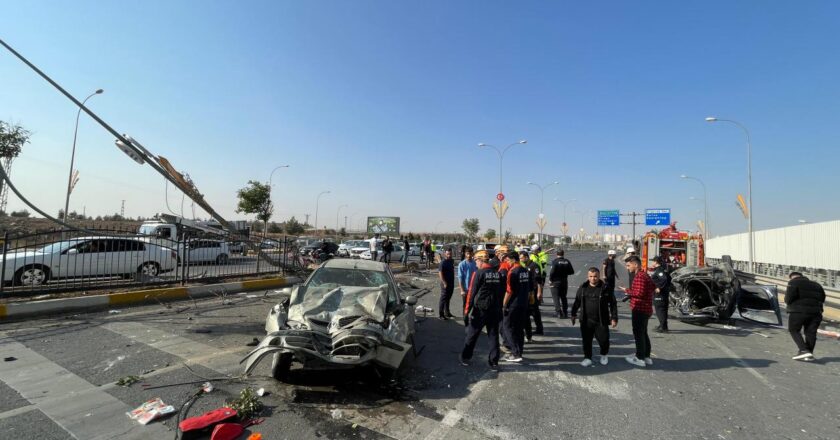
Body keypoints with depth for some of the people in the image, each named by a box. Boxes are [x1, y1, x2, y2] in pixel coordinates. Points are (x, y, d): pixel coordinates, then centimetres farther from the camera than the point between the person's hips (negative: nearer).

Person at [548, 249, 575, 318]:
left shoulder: (555, 261, -14)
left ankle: (558, 312, -3)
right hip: (564, 281, 5)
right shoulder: (567, 262, 1)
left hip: (555, 282, -5)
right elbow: (572, 272, 3)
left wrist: (550, 280, -10)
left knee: (556, 297, 2)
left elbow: (552, 271, -21)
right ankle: (565, 312, 20)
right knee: (563, 297, 16)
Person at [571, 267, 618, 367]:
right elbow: (577, 302, 12)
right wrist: (574, 314, 13)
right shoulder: (583, 287, 2)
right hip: (586, 321, 2)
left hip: (601, 321, -2)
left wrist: (614, 318, -5)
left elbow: (613, 304, -2)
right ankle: (587, 358, 22)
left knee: (604, 339, 5)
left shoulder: (605, 288, -5)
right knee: (586, 340, 7)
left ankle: (604, 355, 34)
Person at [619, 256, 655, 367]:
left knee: (638, 334, -1)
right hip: (645, 309, 10)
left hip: (640, 309, -10)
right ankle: (646, 357, 28)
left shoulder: (639, 276, -20)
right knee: (643, 333, 19)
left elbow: (639, 293, -27)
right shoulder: (644, 275, 14)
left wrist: (627, 290, -14)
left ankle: (640, 358, 7)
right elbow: (653, 287, 25)